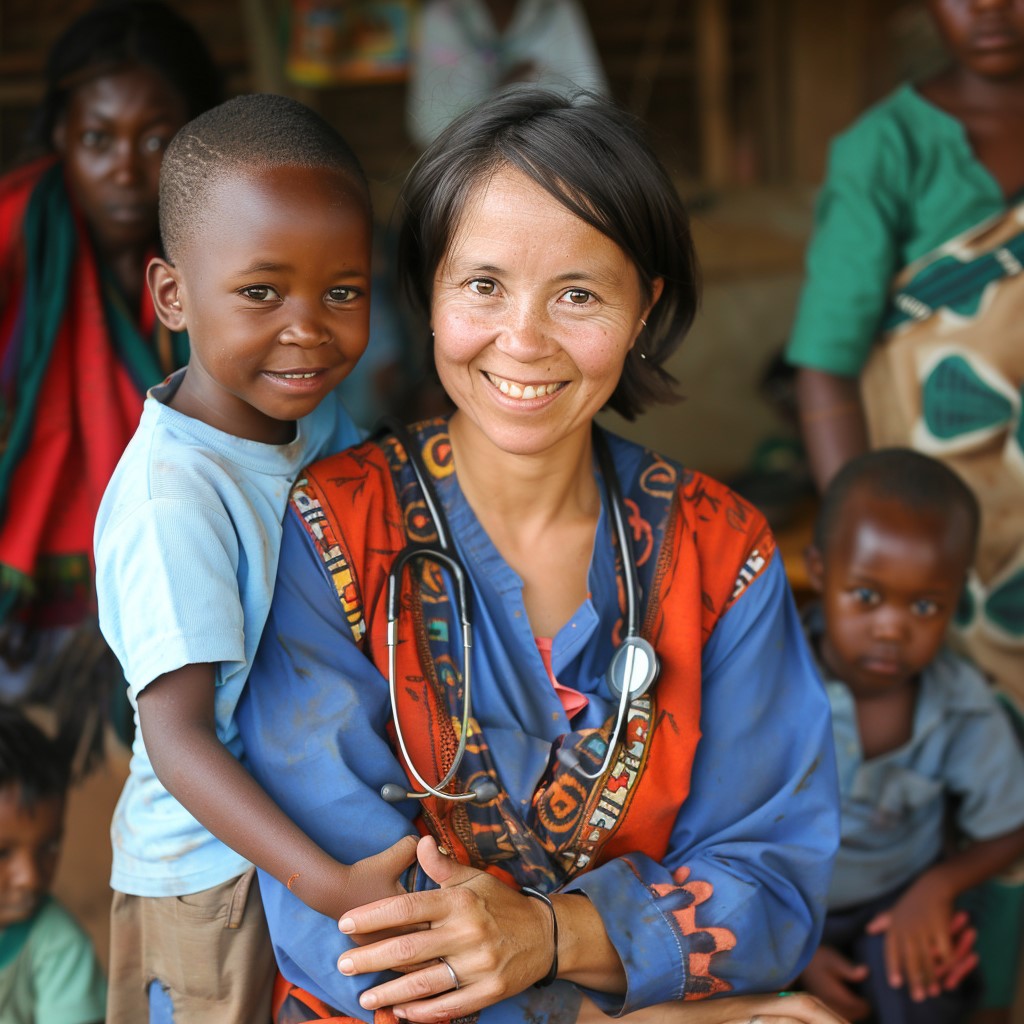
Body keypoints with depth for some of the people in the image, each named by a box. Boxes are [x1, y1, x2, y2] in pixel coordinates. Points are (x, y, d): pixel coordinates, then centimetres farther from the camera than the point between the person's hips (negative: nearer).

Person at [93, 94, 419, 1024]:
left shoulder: (321, 416, -7)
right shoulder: (171, 497, -30)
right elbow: (177, 735, -31)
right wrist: (329, 883, -38)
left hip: (312, 827, 7)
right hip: (211, 869, -7)